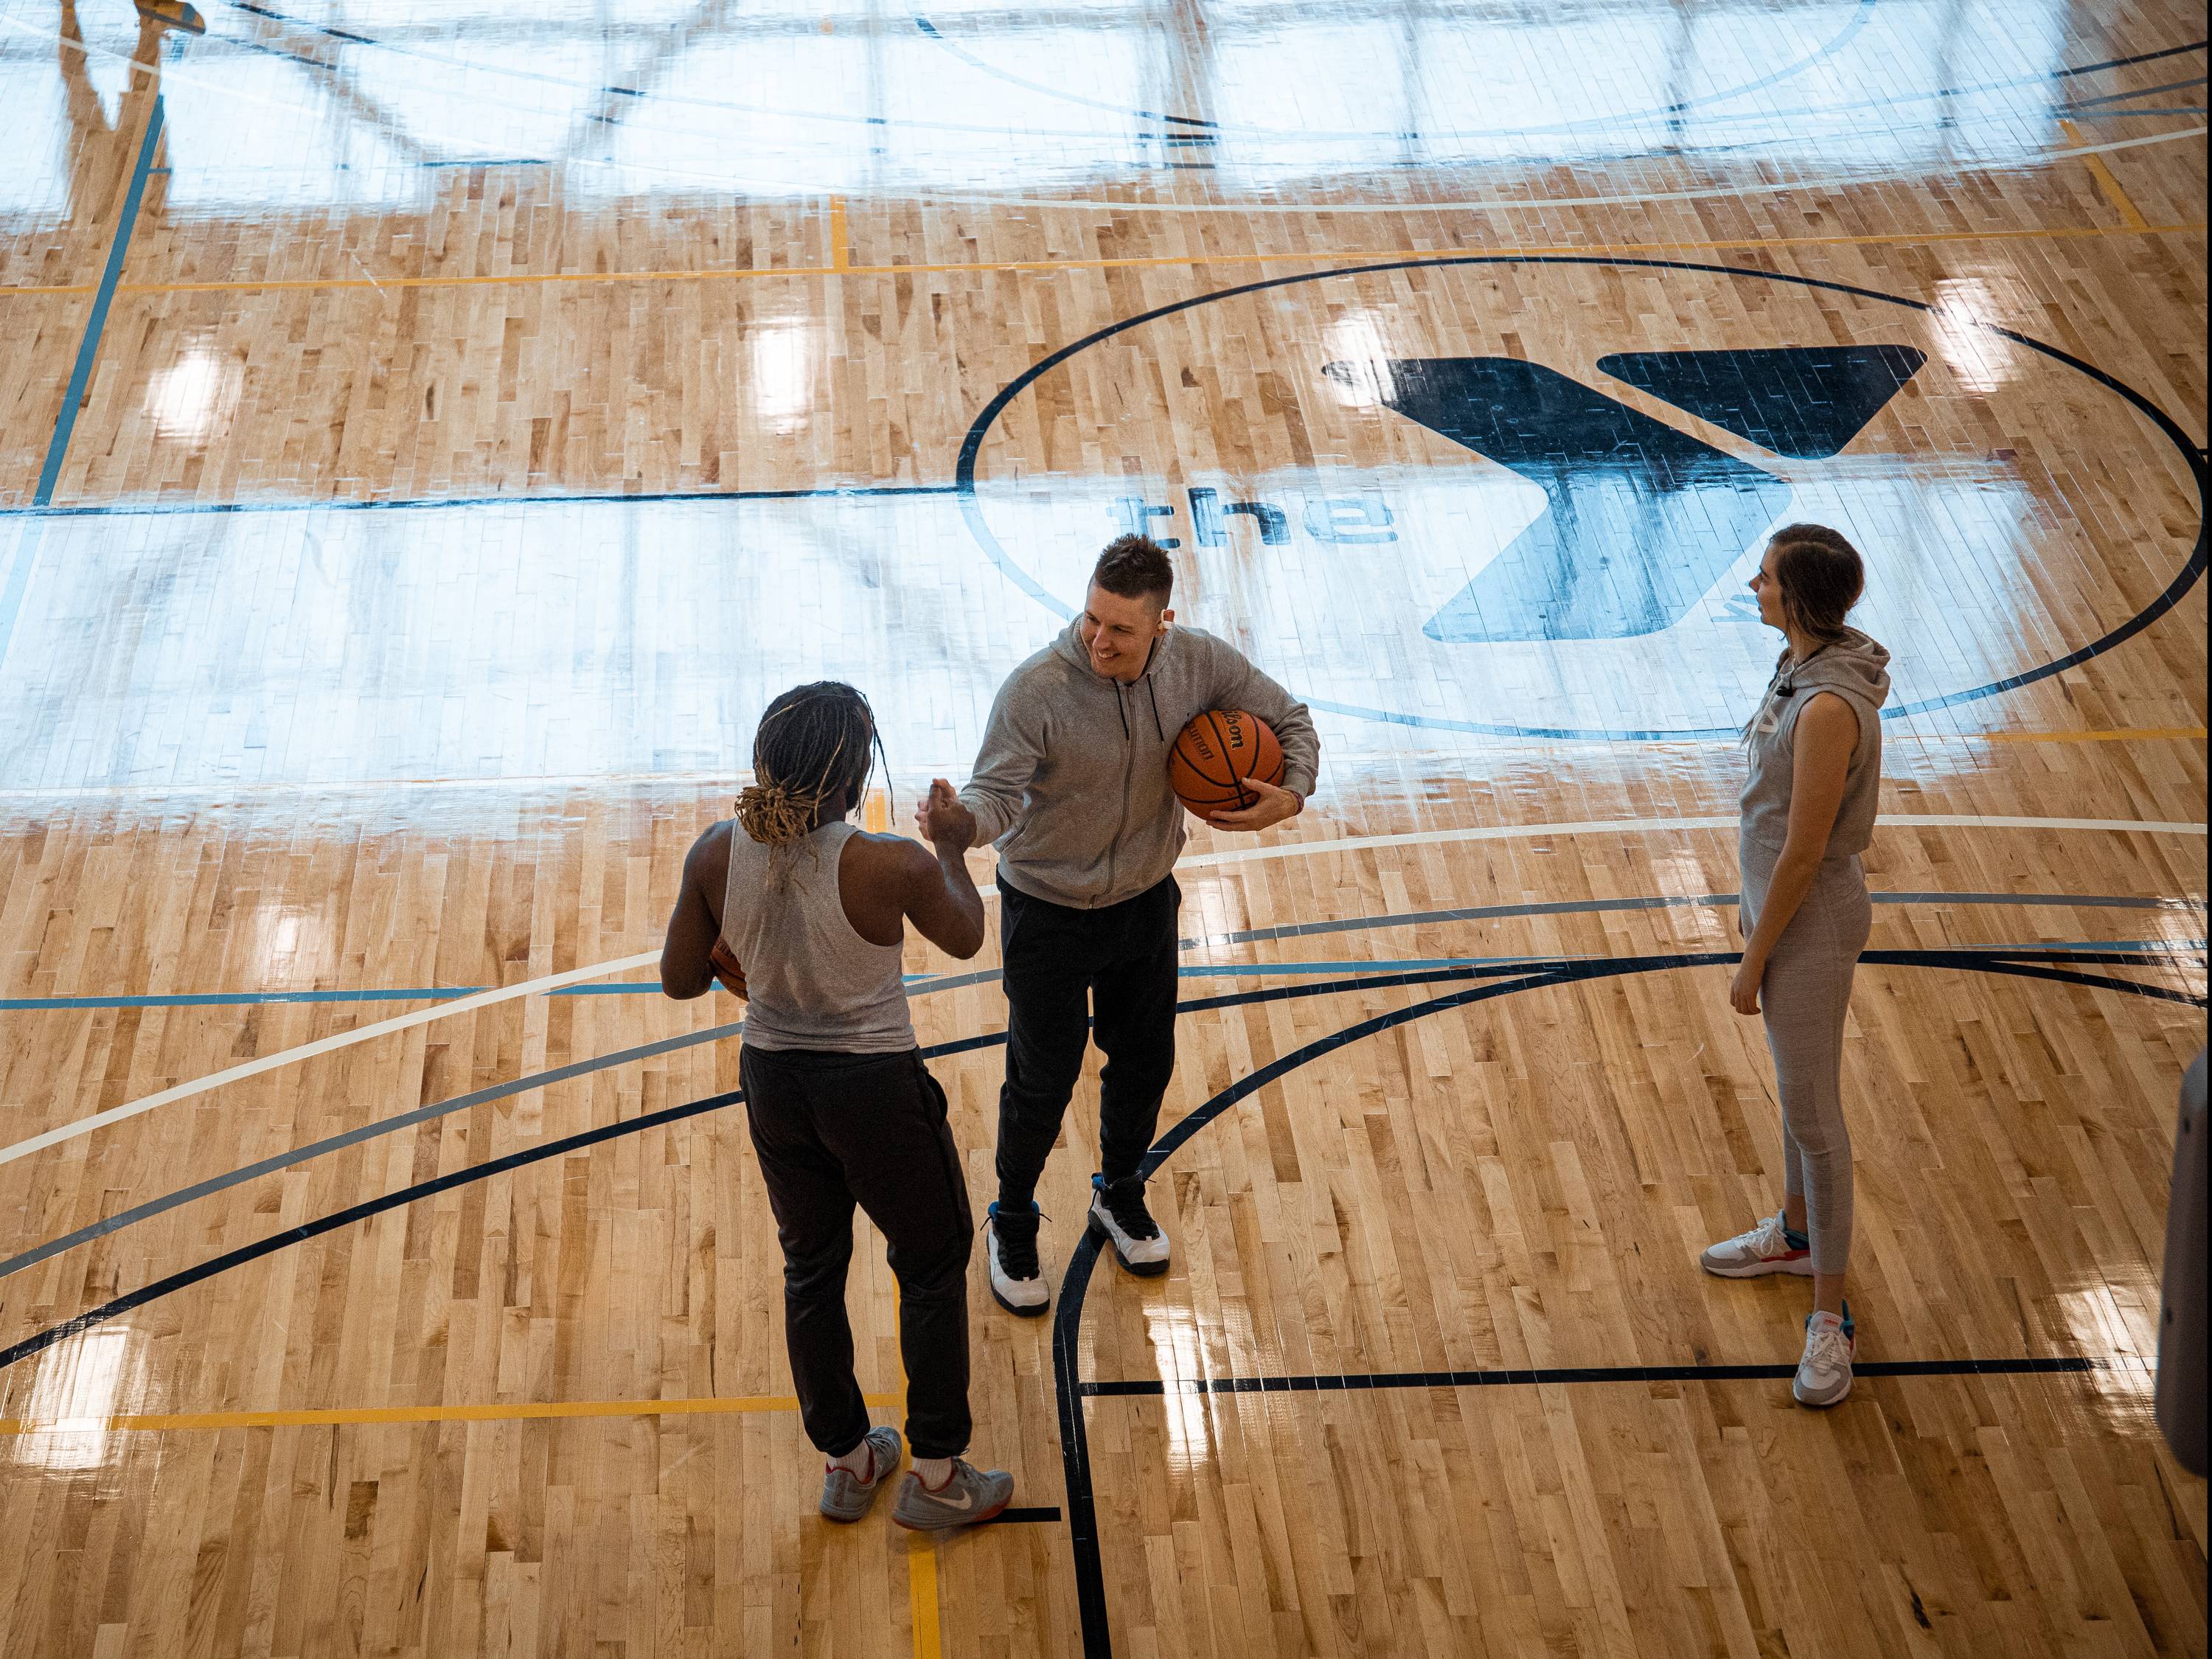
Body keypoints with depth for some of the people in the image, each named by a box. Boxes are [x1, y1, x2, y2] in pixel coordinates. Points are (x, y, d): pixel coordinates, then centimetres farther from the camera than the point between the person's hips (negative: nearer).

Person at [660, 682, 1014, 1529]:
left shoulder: (716, 856, -16)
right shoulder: (894, 867, -27)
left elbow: (681, 978, -2)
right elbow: (964, 938, -5)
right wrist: (952, 848, 12)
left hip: (771, 1079, 4)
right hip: (875, 1087, -4)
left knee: (811, 1269, 24)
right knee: (933, 1267, 19)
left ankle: (846, 1462, 39)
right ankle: (936, 1476, 28)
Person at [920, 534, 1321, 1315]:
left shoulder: (1200, 663, -16)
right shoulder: (1035, 690, -30)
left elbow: (1289, 719, -1)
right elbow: (998, 795, -32)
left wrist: (1291, 796, -20)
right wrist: (957, 820, -55)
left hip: (1146, 900, 4)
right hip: (1048, 914, -4)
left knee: (1145, 1060, 20)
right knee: (1042, 1082, 7)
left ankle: (1120, 1196, 49)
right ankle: (1013, 1224, 34)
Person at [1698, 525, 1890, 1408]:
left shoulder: (1829, 707, -31)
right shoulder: (1802, 662, -1)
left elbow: (1804, 854, -25)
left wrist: (1753, 961, -15)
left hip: (1811, 922, -9)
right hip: (1780, 898, 9)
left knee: (1813, 1115, 0)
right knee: (1796, 1087, 27)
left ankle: (1830, 1317, 10)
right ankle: (1797, 1232, 47)